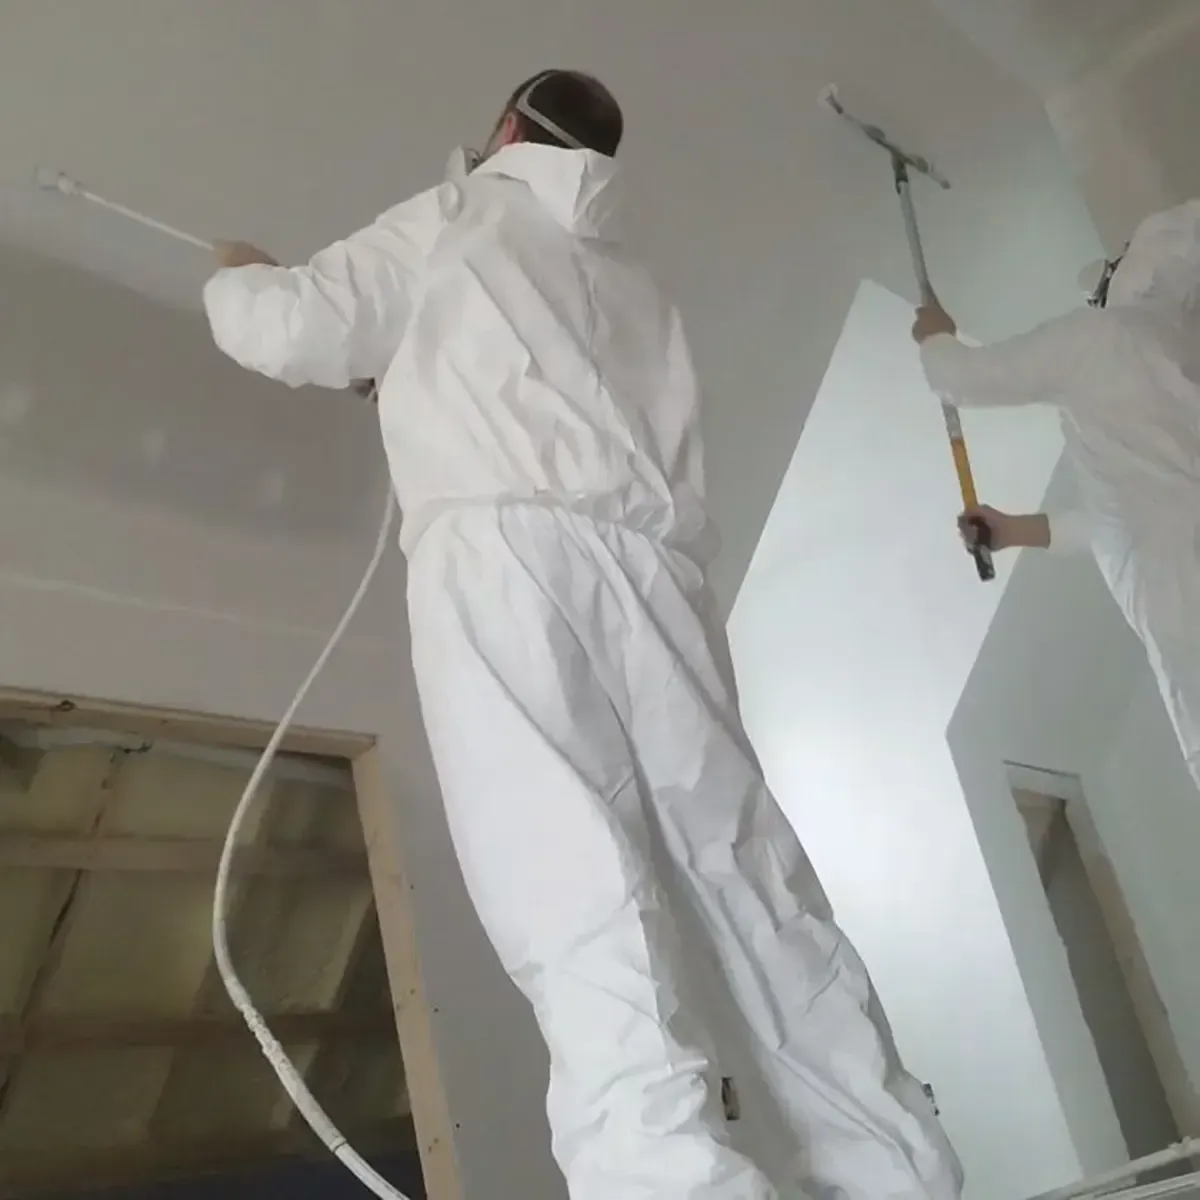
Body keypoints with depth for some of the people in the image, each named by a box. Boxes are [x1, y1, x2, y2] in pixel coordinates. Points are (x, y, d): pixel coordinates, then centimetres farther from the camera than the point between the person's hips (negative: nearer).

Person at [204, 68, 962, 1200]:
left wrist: (237, 278, 38)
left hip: (504, 555, -5)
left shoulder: (459, 215, 18)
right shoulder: (636, 287, 33)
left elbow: (289, 331, 13)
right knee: (756, 882, 3)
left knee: (578, 905, -17)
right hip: (650, 566, 6)